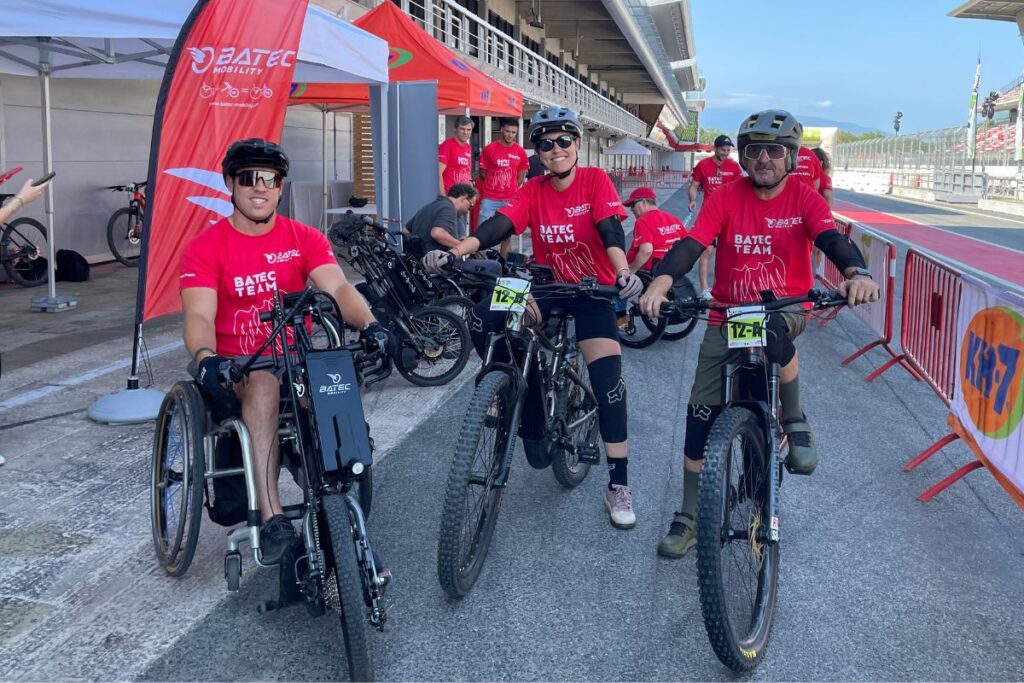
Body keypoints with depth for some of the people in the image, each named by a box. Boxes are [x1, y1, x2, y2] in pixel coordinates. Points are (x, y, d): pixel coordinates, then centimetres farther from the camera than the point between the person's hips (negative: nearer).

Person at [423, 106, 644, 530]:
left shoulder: (596, 181, -9)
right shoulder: (533, 191, -2)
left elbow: (611, 232, -22)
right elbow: (497, 227, -17)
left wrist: (624, 273, -42)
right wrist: (453, 253, -34)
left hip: (593, 291, -3)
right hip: (548, 289, 3)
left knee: (608, 380, -17)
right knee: (482, 320, -20)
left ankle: (618, 486, -5)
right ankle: (520, 393, 4)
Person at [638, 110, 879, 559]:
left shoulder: (803, 198, -4)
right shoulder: (726, 198, -4)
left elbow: (831, 239, -21)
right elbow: (691, 244, -18)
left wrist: (856, 273, -44)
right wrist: (660, 283, -38)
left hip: (786, 307, -1)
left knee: (773, 333, -39)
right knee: (701, 415, -5)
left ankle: (795, 422, -10)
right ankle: (689, 518, 9)